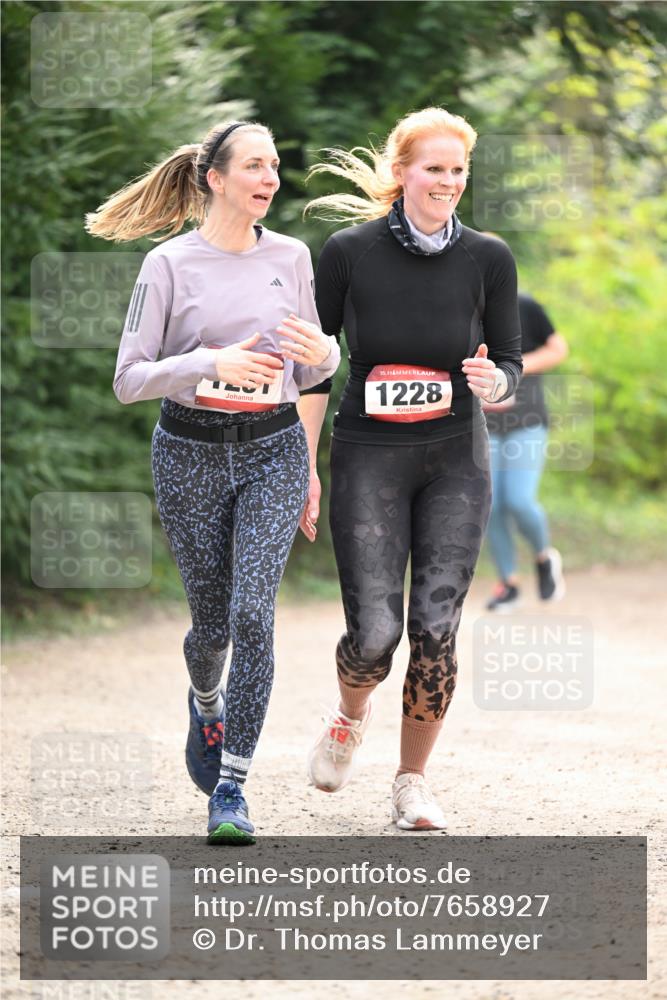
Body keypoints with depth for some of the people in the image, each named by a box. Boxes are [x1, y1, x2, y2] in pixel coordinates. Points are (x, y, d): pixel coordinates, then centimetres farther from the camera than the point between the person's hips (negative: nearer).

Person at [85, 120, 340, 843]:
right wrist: (212, 363, -23)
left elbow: (309, 376, 14)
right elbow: (129, 379, -8)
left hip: (273, 450, 2)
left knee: (253, 611, -12)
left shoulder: (291, 256, 5)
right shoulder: (170, 263, -6)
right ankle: (206, 705, 43)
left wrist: (320, 352, -11)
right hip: (190, 451, -1)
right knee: (212, 620, 7)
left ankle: (231, 786, -7)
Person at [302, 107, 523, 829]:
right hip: (368, 455, -2)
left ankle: (412, 783, 13)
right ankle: (351, 713, 28)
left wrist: (495, 381, -18)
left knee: (436, 628, -5)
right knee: (375, 632, -8)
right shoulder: (350, 252, -7)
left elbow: (510, 359, 7)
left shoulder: (488, 258, -3)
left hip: (456, 459, 2)